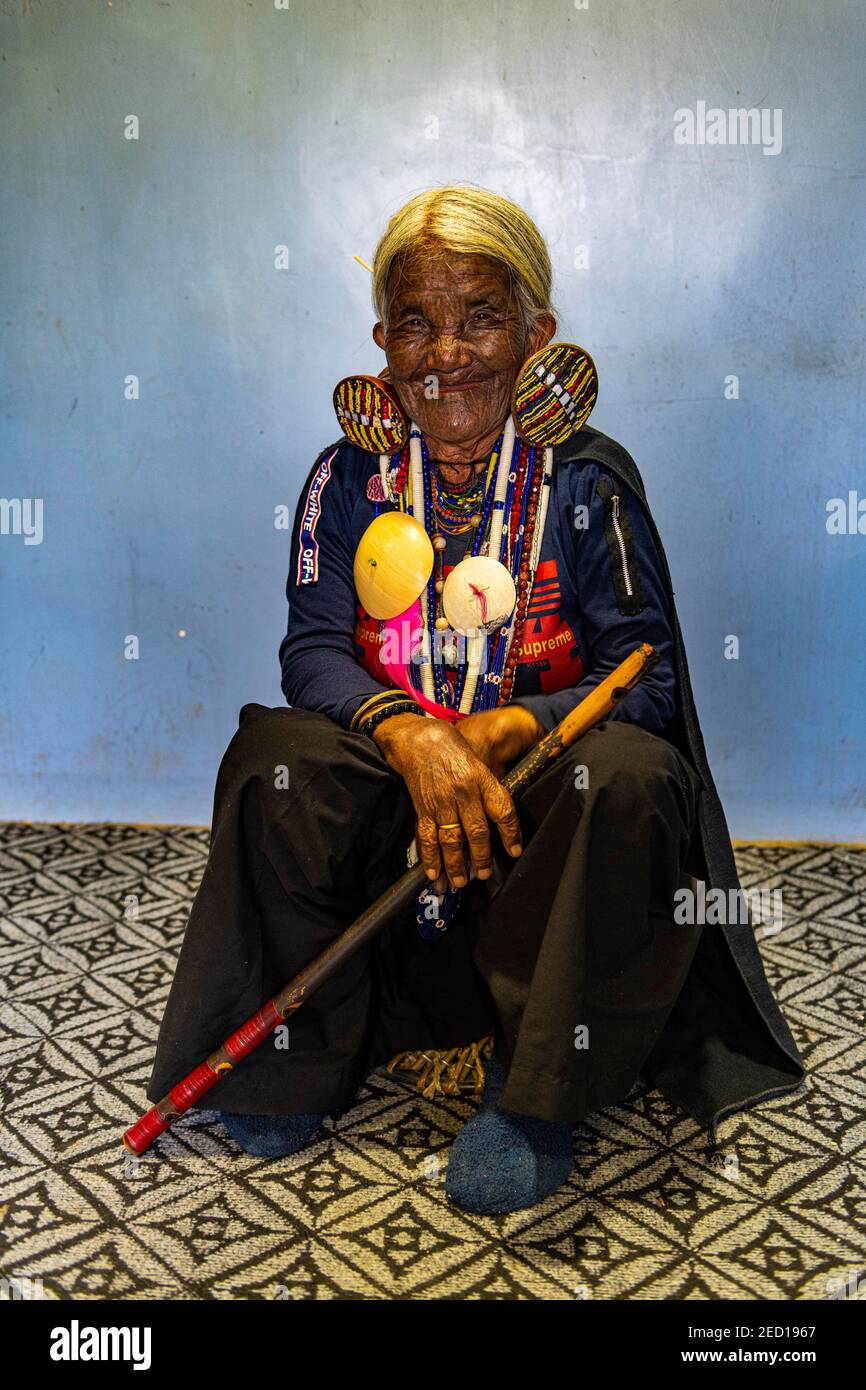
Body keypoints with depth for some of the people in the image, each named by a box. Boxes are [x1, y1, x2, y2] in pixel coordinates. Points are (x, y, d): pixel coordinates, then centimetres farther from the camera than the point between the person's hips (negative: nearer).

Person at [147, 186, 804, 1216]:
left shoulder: (586, 481, -6)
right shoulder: (349, 477, 1)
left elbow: (646, 676, -11)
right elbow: (313, 650, -8)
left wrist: (500, 733, -30)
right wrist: (412, 739, -30)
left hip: (544, 781, -1)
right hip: (390, 779, 2)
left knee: (630, 776, -34)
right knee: (272, 759, -27)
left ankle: (538, 1093, -15)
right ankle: (299, 1061, -4)